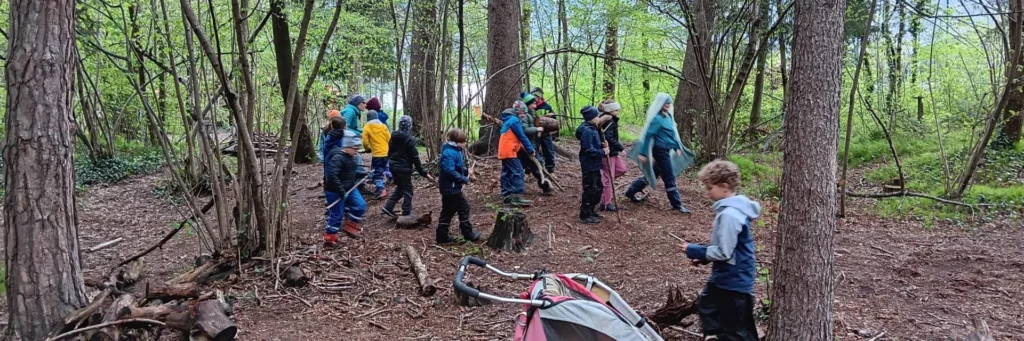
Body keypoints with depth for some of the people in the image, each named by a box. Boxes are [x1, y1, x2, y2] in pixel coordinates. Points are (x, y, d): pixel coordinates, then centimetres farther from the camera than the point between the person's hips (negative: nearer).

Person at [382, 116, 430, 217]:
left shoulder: (394, 137, 5)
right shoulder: (409, 139, -16)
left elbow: (389, 152, 15)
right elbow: (415, 157, -17)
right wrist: (423, 172, -13)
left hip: (394, 167, 7)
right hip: (404, 169, -7)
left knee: (400, 188, 22)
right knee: (408, 191, 3)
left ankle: (388, 207, 15)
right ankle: (406, 214, 5)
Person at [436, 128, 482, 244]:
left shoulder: (455, 151, 12)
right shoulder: (449, 153, -21)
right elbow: (450, 171, -27)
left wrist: (466, 171, 8)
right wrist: (464, 179, -22)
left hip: (449, 188, 10)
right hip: (451, 188, -10)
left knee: (448, 211, 13)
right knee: (464, 208, -1)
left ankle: (442, 236, 17)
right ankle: (468, 233, 8)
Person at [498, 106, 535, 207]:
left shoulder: (508, 121, 19)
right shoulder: (514, 120, -11)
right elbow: (522, 136, -11)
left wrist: (520, 145, 11)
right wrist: (530, 149, -5)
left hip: (504, 151, 10)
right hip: (509, 151, -10)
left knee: (507, 174, 10)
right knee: (518, 173, -12)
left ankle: (507, 196, 10)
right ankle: (517, 197, -18)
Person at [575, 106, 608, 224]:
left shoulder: (592, 129, 12)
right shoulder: (587, 131, -21)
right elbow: (589, 150, -25)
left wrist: (602, 146, 3)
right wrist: (602, 152, -17)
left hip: (594, 165, 11)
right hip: (589, 165, -11)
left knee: (598, 188, 18)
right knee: (590, 190, -4)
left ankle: (590, 211, 29)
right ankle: (585, 216, 5)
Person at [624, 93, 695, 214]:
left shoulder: (667, 115, 8)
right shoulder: (656, 118, -18)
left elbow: (672, 133, 17)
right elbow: (648, 135, -18)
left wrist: (677, 147, 15)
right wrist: (642, 153, -19)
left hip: (666, 150, 9)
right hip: (660, 150, -9)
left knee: (653, 173, 18)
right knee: (669, 178, -2)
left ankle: (631, 192, 29)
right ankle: (677, 205, 6)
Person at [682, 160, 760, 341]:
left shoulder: (729, 214, -27)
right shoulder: (733, 209, 6)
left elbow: (724, 253, -26)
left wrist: (695, 251, -14)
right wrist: (703, 257, 8)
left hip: (734, 281, -11)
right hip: (725, 277, 11)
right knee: (706, 303, 30)